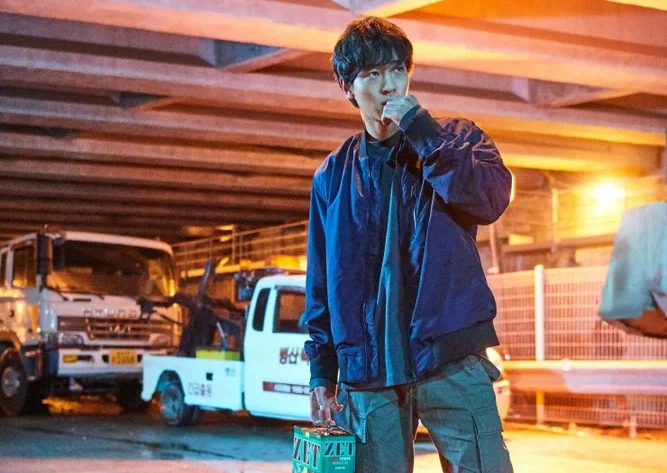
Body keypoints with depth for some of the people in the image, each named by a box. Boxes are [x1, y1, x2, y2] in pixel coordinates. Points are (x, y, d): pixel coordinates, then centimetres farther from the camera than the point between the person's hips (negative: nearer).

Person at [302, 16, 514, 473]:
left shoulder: (457, 139, 7)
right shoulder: (332, 177, 12)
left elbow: (491, 199, -15)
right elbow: (321, 284, 14)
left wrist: (420, 130, -13)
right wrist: (322, 373, 9)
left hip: (452, 363, -2)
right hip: (367, 376, 2)